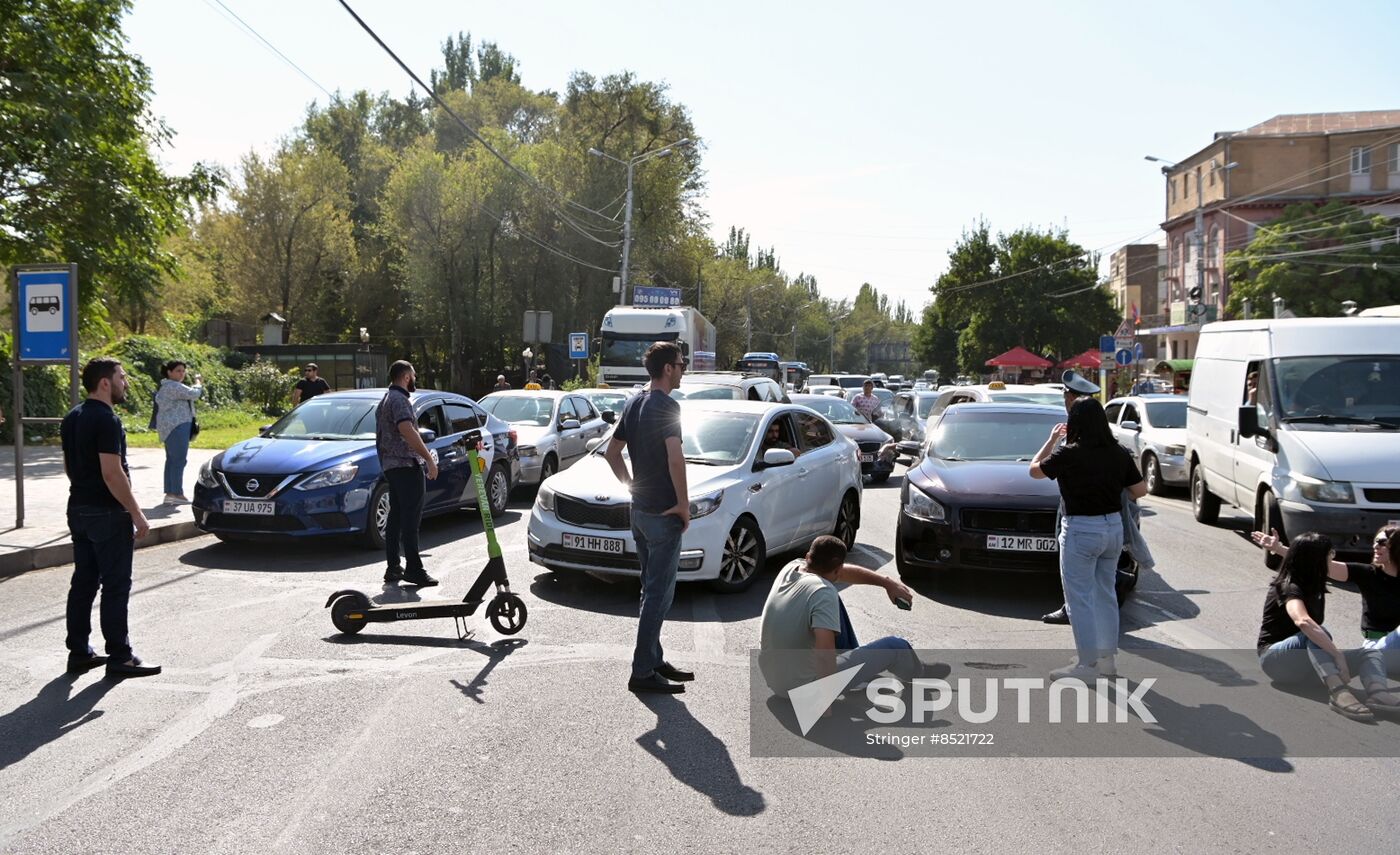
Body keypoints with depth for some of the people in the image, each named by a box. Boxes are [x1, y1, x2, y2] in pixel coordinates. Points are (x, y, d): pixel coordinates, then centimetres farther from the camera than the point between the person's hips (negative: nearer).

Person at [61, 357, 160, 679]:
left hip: (78, 509, 9)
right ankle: (119, 658, 2)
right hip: (107, 514, -9)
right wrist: (136, 514, -18)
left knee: (83, 583, 14)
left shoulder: (72, 418, 11)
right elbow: (112, 474, -23)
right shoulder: (107, 420, -19)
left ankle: (79, 653, 20)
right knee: (115, 587, -3)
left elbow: (69, 466, 18)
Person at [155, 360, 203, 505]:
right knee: (179, 460, -12)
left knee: (172, 460, 10)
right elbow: (193, 394, -16)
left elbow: (188, 396, 27)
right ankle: (177, 494, -13)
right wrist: (198, 383, 0)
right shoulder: (173, 386, -14)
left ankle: (169, 493, 12)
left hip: (171, 427, 12)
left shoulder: (167, 386, 22)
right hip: (176, 427, -12)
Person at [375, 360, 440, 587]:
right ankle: (413, 569, -12)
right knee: (410, 518, -11)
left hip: (391, 465, 10)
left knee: (396, 517, 11)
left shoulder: (386, 399, 22)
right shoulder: (400, 399, -12)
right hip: (406, 464, -10)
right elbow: (407, 430, -26)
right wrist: (429, 458, -27)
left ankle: (393, 568, 13)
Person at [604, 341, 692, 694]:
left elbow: (612, 452, 17)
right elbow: (675, 459, -27)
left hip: (639, 509, 9)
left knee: (652, 589, 17)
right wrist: (684, 503, -17)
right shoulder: (666, 406, -17)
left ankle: (655, 661, 25)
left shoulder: (633, 404, 11)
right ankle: (642, 672, 2)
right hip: (664, 513, -9)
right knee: (658, 593, -3)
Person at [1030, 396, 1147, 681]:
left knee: (1080, 597, 3)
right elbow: (1141, 491, 6)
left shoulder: (1069, 455, -16)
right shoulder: (1119, 453, -1)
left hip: (1081, 530, -6)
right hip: (1113, 527, 6)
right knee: (1105, 594, 18)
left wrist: (1052, 439, 10)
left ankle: (1088, 664, 6)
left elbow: (1034, 470, 0)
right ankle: (1107, 659, 27)